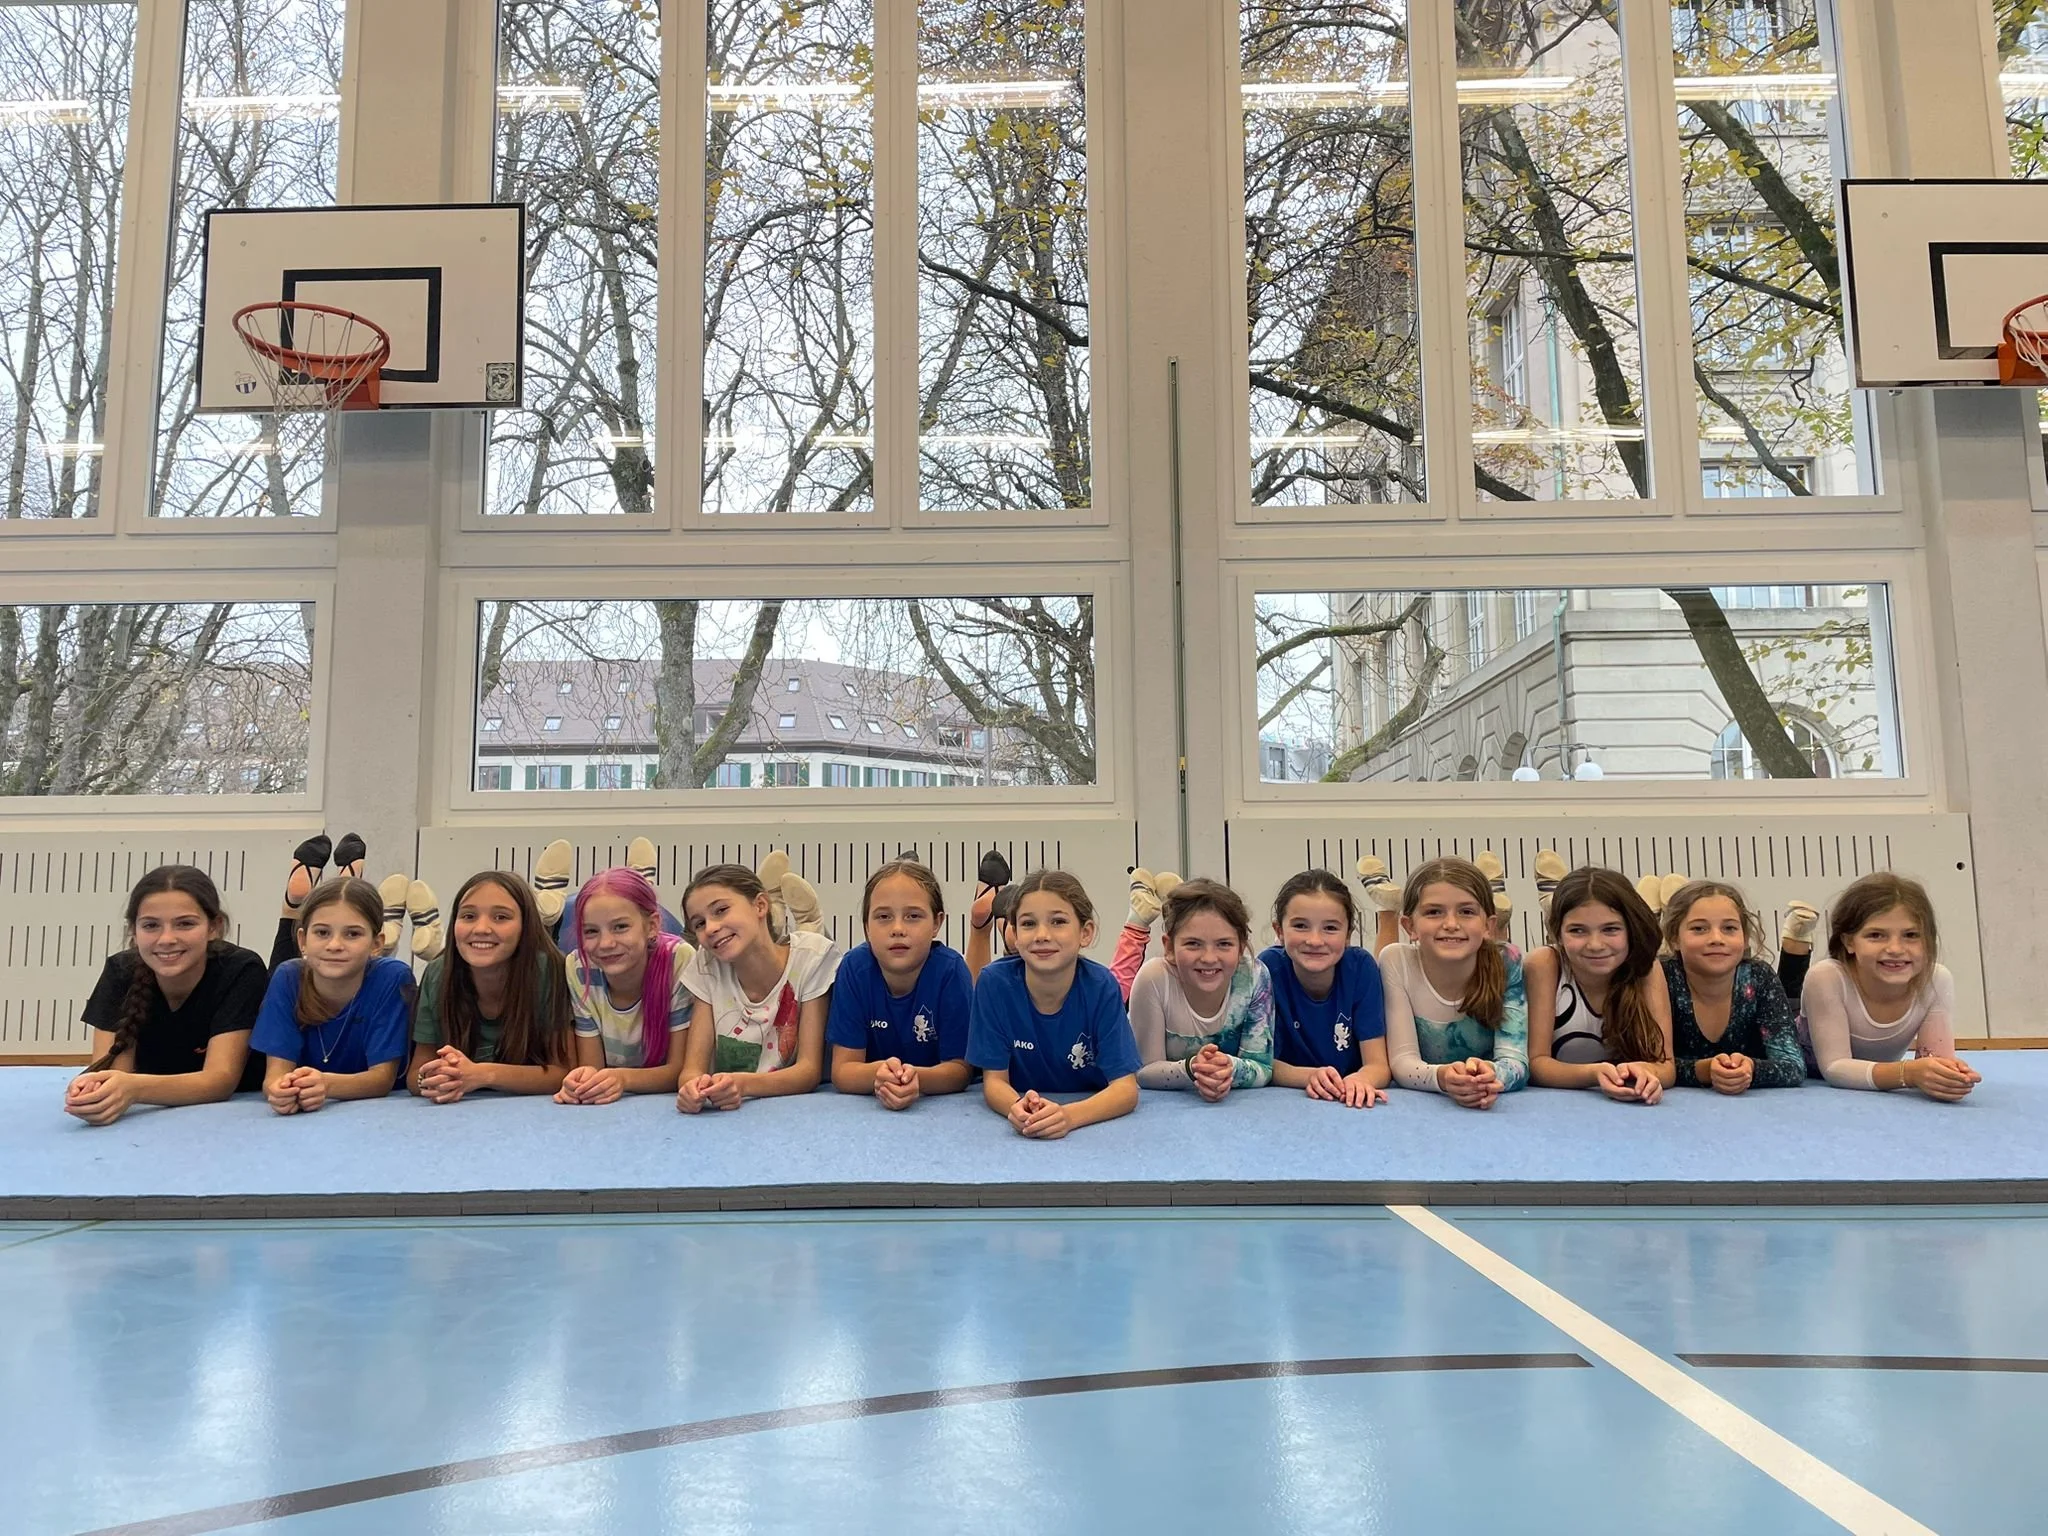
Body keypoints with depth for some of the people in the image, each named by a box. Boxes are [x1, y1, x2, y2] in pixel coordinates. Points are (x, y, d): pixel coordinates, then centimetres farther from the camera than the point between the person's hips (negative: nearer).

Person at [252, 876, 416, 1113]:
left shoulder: (392, 978, -20)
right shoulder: (287, 979, -13)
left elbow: (383, 1077, -20)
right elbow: (275, 1073, -17)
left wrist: (327, 1084, -40)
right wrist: (280, 1090, -41)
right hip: (301, 1117, 2)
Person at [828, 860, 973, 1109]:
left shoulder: (950, 970, -18)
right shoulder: (854, 967, -14)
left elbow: (960, 1069, -15)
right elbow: (842, 1071, -15)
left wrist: (917, 1078, -37)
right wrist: (879, 1073, -37)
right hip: (869, 1107, 1)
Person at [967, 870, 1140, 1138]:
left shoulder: (1101, 987, -15)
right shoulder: (995, 982, -14)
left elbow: (1126, 1088, -19)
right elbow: (994, 1080, -11)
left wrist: (1068, 1116, -39)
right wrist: (1018, 1108, -34)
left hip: (1094, 1122, 0)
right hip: (1023, 1136, 0)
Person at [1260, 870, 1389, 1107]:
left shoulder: (1361, 967, -10)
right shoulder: (1268, 969, -13)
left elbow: (1379, 1065, -11)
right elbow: (1264, 1064, -10)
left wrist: (1359, 1081, -33)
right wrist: (1311, 1077, -29)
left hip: (1354, 1104, 1)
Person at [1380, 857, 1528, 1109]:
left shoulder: (1507, 964, -12)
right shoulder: (1396, 962, -14)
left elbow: (1516, 1060, -18)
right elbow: (1401, 1060, -17)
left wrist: (1491, 1074, -41)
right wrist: (1441, 1077, -39)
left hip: (1494, 1108, 2)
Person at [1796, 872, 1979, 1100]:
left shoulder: (1938, 980, -21)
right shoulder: (1827, 978, -31)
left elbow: (1934, 1057, -21)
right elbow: (1834, 1067, -33)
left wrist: (1948, 1075, -45)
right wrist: (1908, 1073, -49)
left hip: (1879, 1090, 5)